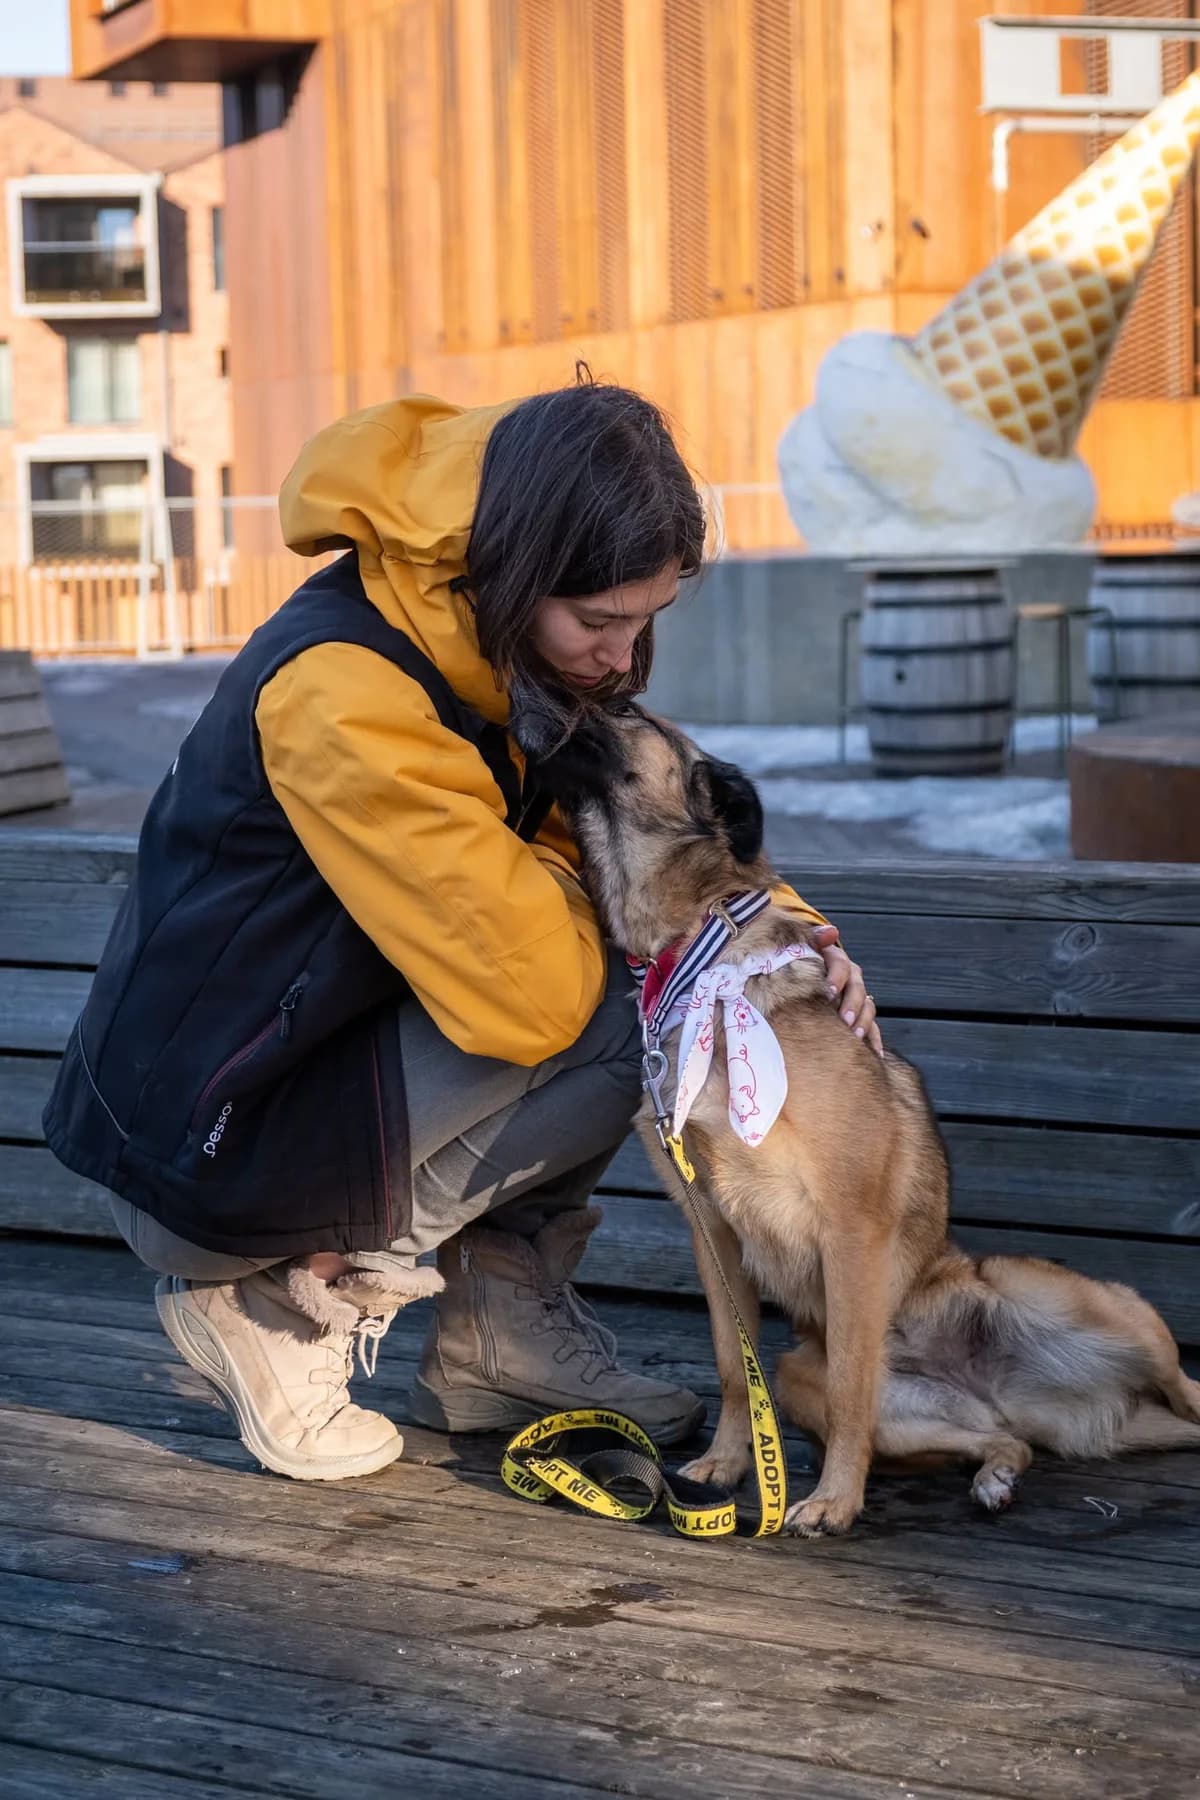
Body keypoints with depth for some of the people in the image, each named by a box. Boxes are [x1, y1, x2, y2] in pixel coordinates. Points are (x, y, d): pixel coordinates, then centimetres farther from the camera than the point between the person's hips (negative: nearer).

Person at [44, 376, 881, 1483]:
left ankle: (500, 1328, 8)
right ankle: (296, 1299, -6)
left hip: (331, 1055, 9)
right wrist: (569, 876, -10)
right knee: (637, 999, -18)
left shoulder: (490, 646, 0)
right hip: (208, 1151, -9)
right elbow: (527, 993, -32)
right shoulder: (340, 688, -29)